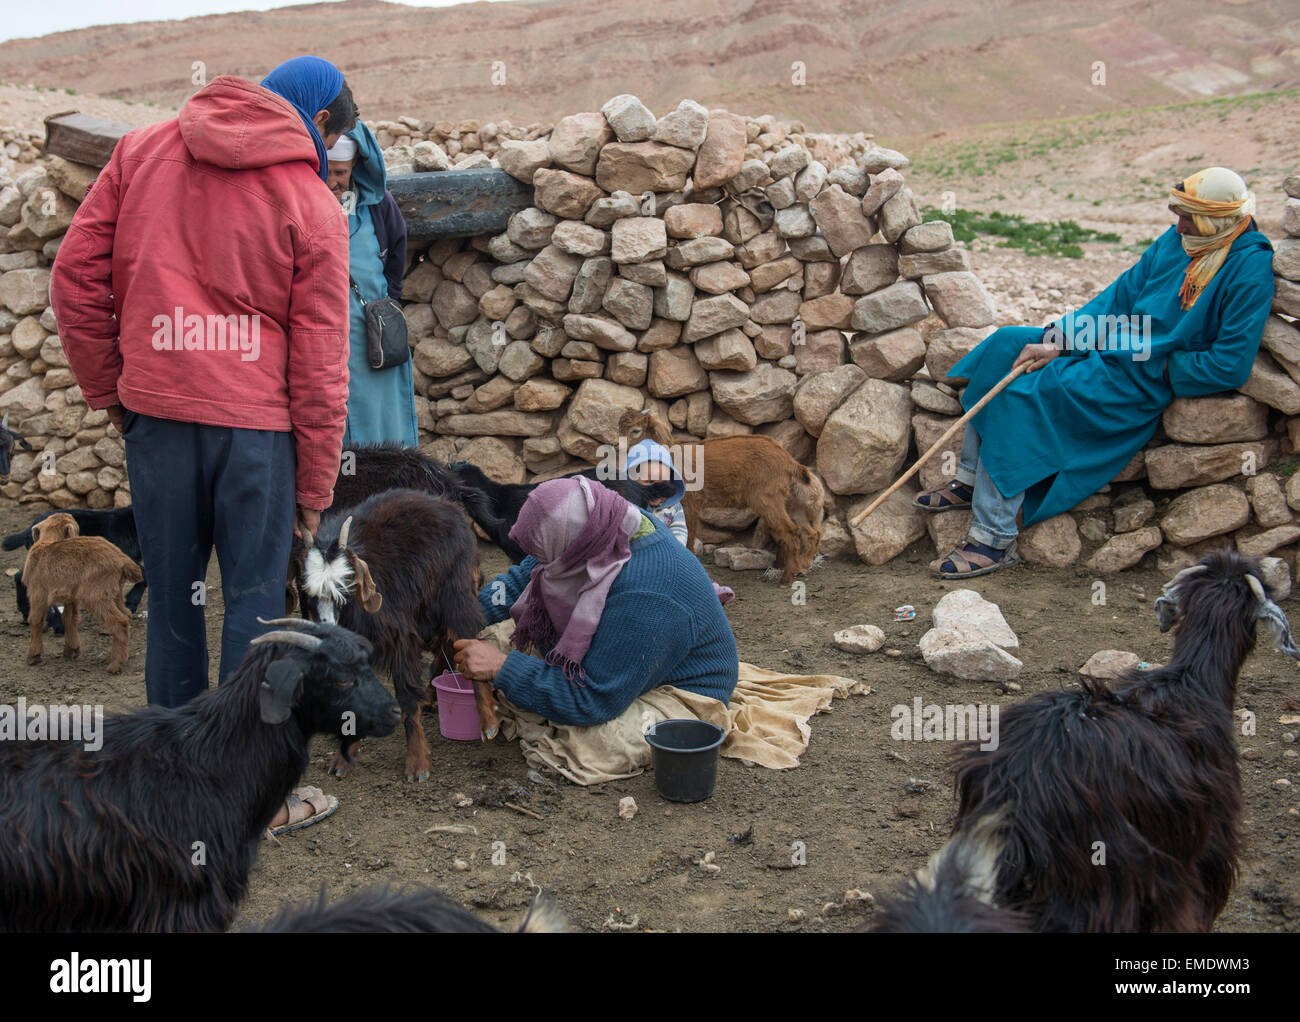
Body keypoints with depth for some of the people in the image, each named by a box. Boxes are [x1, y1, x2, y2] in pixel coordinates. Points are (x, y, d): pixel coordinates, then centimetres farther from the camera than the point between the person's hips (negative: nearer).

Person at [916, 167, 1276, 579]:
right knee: (1006, 343, 3)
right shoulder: (1180, 238, 4)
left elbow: (1232, 365, -21)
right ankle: (970, 479, 9)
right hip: (1111, 344, 9)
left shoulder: (1249, 268, -19)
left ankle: (993, 540, -14)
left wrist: (1160, 365, -15)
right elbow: (1124, 292, 7)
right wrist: (1057, 341, -2)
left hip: (1140, 379, -9)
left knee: (1019, 398, -20)